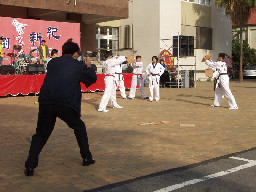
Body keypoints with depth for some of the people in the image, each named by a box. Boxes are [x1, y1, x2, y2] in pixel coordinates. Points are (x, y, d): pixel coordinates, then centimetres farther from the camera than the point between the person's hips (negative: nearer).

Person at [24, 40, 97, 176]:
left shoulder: (52, 62, 14)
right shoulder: (79, 66, 7)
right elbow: (93, 78, 20)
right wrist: (88, 67, 39)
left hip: (46, 103, 2)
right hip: (67, 105, -2)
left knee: (41, 134, 14)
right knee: (79, 128, 23)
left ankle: (30, 166, 5)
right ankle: (87, 158, 29)